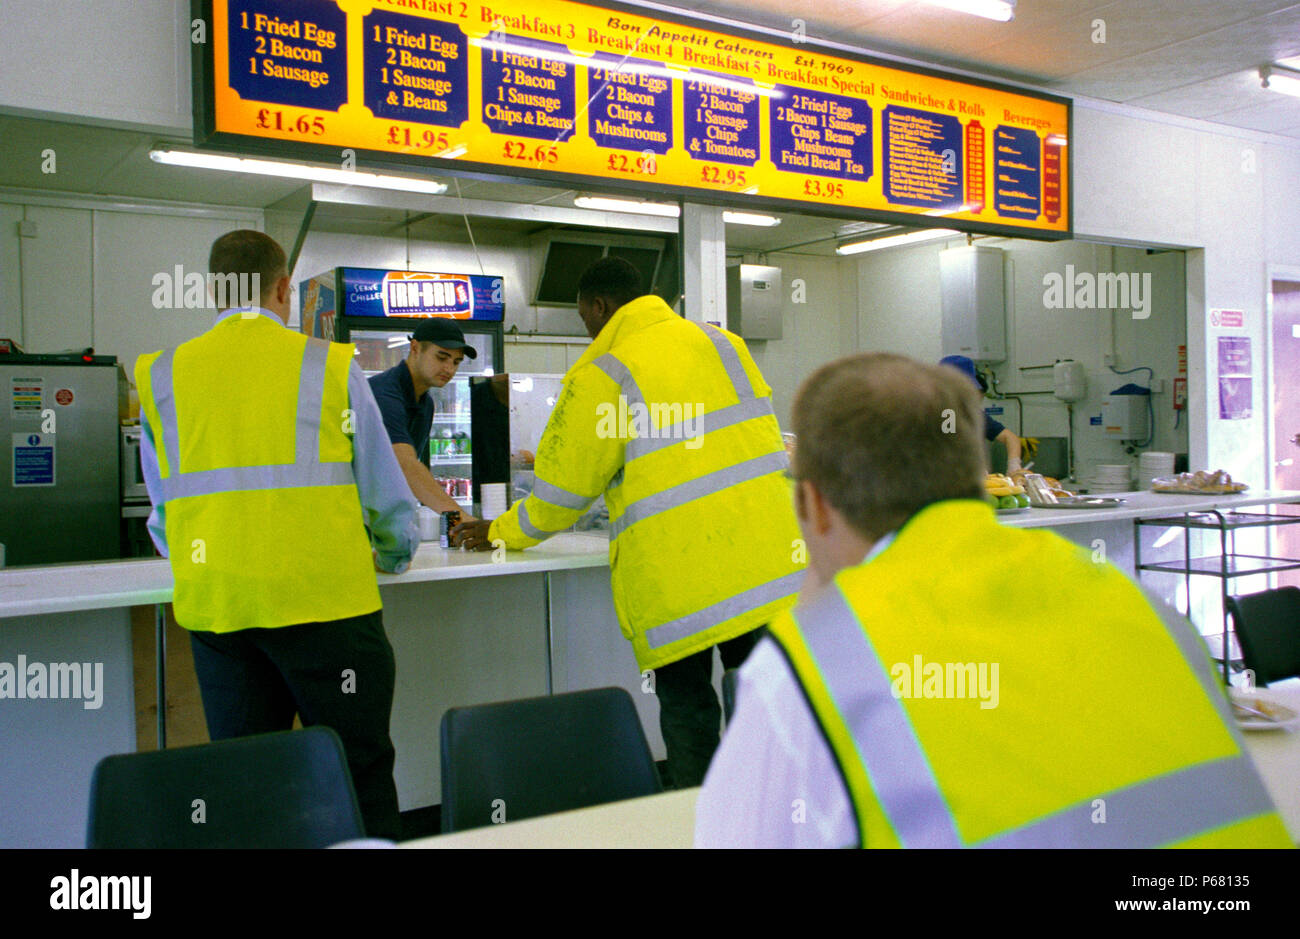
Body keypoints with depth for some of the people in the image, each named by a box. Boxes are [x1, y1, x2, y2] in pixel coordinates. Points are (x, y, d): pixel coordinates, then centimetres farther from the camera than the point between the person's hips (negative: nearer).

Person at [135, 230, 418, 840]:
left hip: (213, 605, 3)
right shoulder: (330, 366, 1)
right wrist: (395, 554, 27)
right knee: (359, 774, 5)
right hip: (324, 600, -3)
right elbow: (383, 487, 7)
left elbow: (163, 513, 16)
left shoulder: (161, 375, 9)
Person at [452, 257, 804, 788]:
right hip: (770, 563, 6)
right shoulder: (722, 342, 14)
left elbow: (561, 494, 0)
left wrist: (498, 535, 17)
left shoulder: (599, 376, -5)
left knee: (686, 707, 8)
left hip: (680, 578, -5)